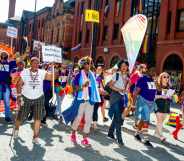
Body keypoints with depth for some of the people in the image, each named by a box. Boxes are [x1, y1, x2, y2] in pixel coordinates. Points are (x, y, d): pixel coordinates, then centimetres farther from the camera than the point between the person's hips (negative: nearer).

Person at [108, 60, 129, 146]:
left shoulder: (127, 76, 10)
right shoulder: (116, 75, -4)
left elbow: (126, 87, 8)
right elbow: (110, 85, -6)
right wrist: (119, 90, -14)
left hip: (123, 97, 6)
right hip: (115, 96, -6)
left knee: (119, 116, 12)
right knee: (118, 117, -10)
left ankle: (111, 132, 31)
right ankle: (119, 138, -8)